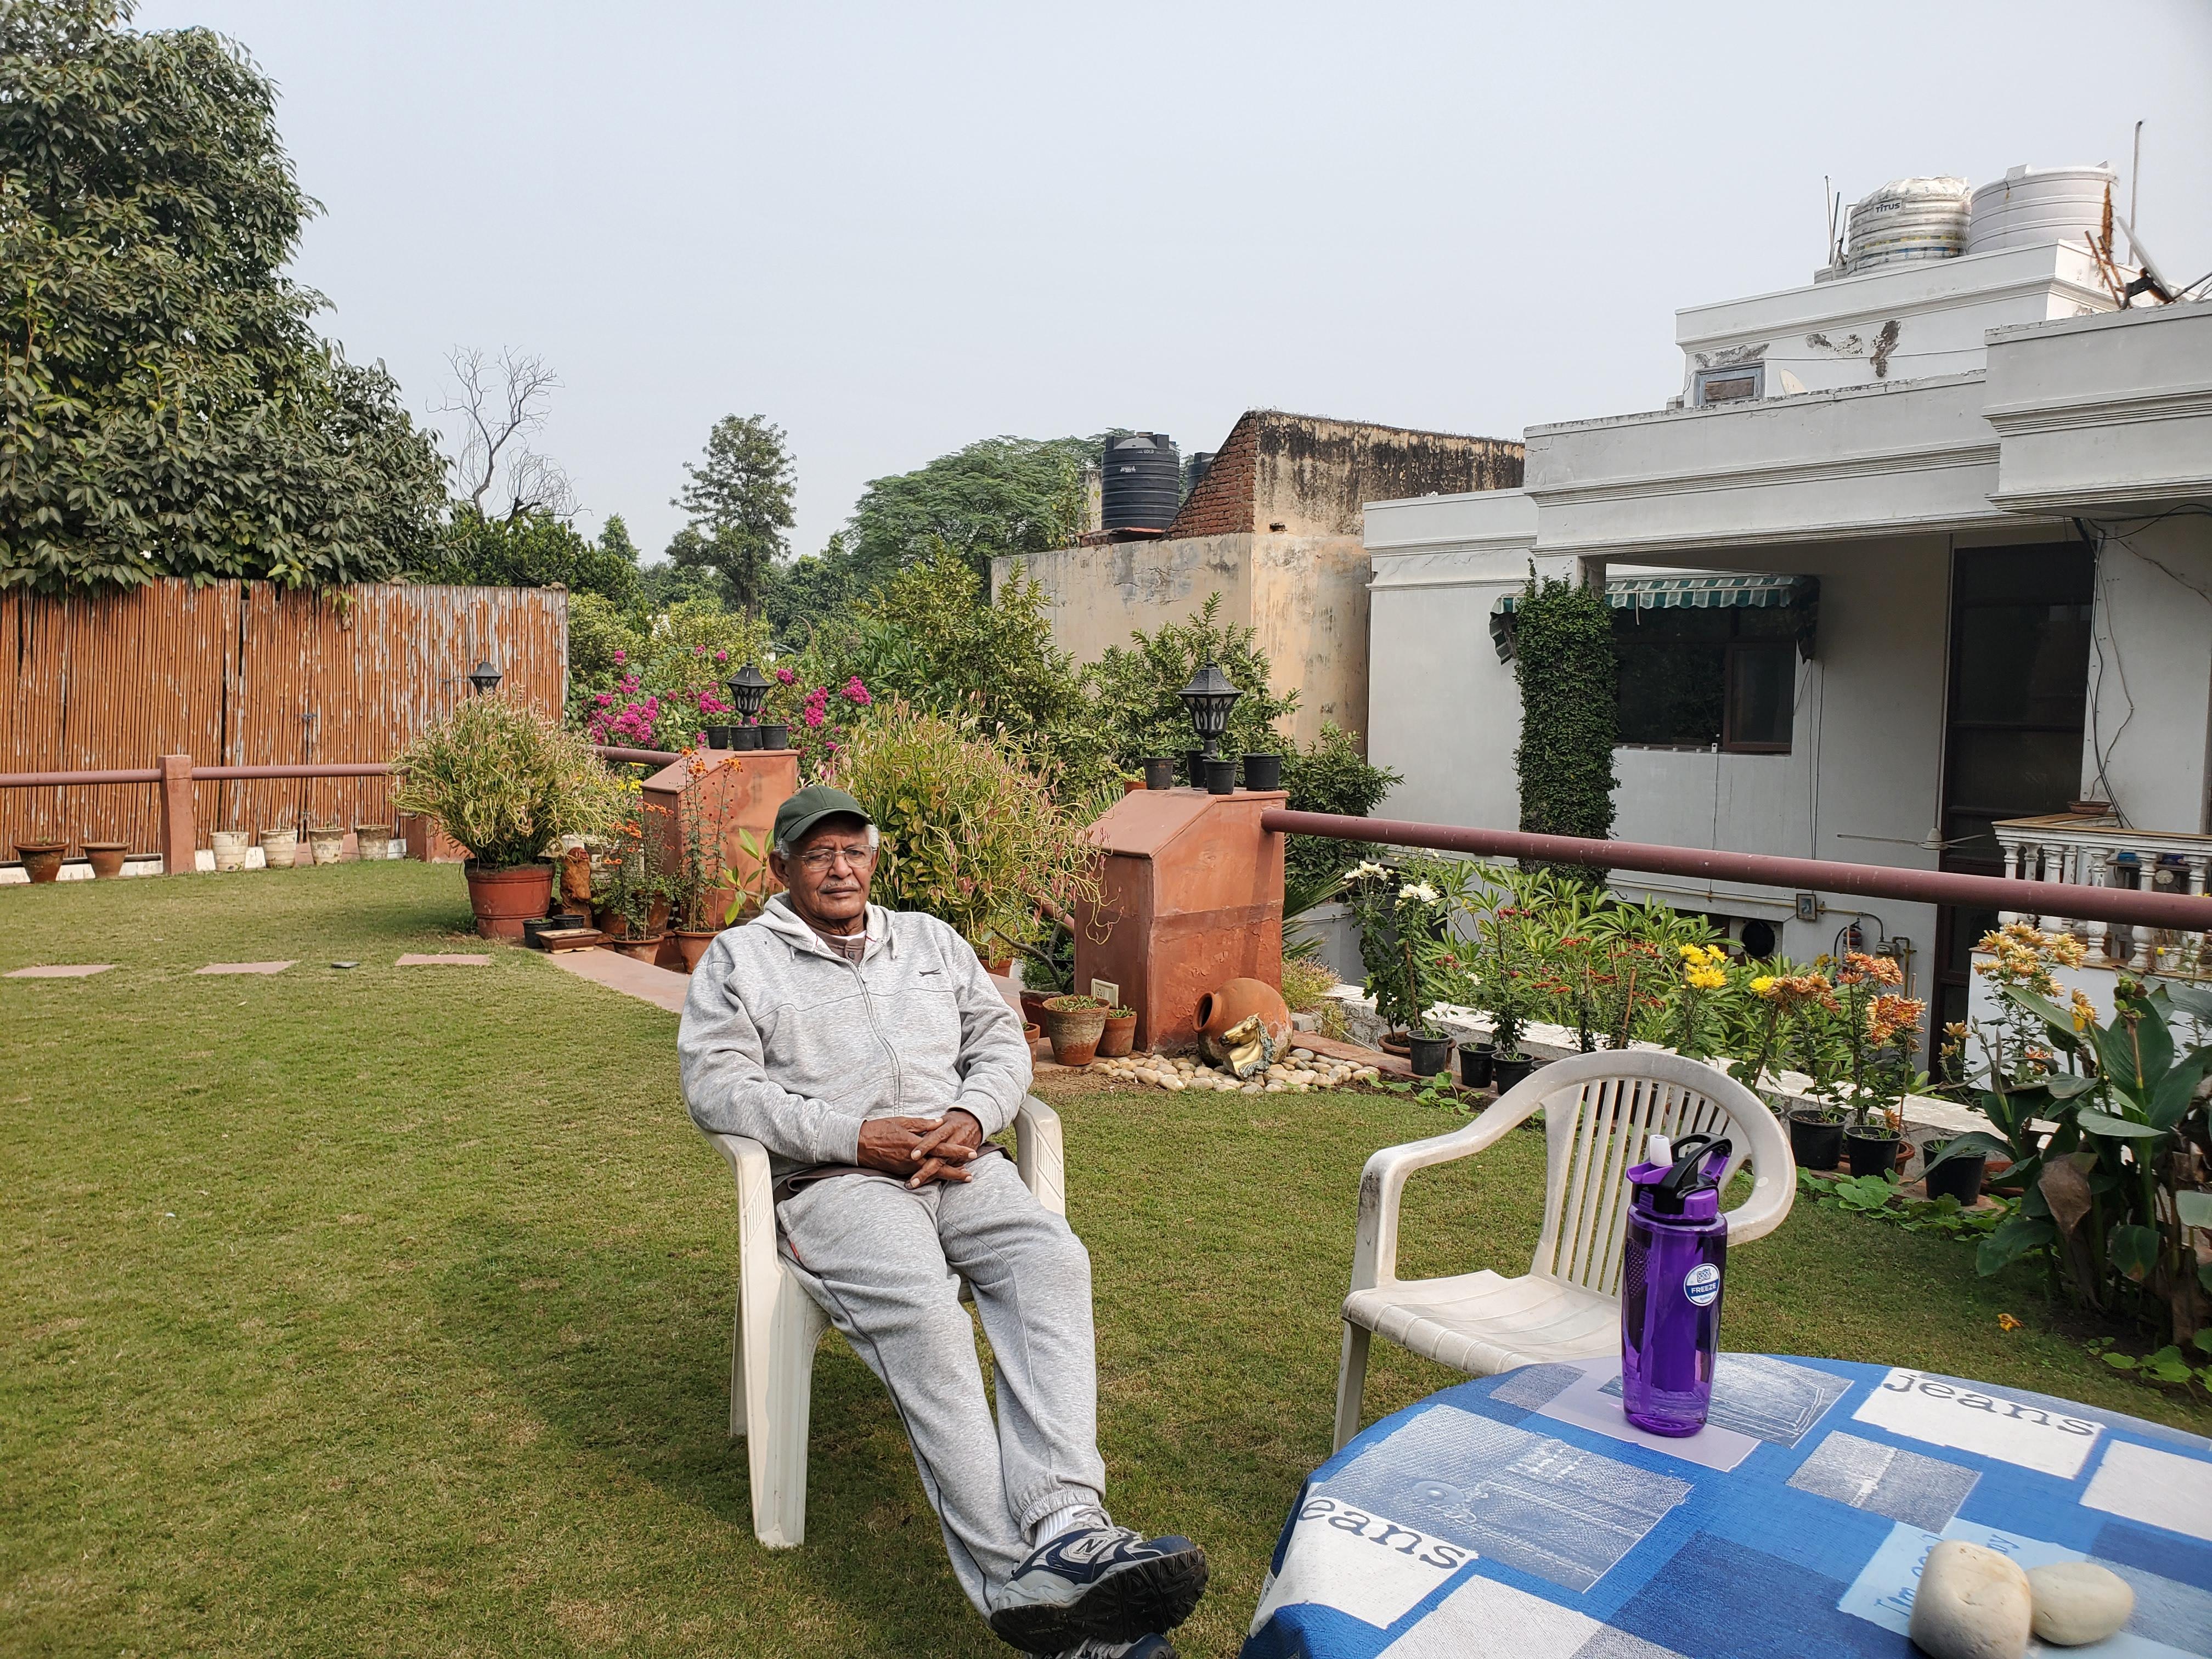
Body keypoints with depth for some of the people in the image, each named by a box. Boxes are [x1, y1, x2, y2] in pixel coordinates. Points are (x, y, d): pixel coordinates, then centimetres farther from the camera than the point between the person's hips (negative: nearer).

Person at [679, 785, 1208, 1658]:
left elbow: (1002, 1042, 20)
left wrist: (971, 1118, -4)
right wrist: (859, 1136, -11)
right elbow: (716, 1085, 0)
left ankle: (1065, 1525, -42)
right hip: (833, 1182, -3)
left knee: (1052, 1260, -29)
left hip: (961, 1163, 4)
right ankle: (1013, 1577, -39)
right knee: (922, 1310, -34)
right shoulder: (740, 958, 14)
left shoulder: (931, 940, 26)